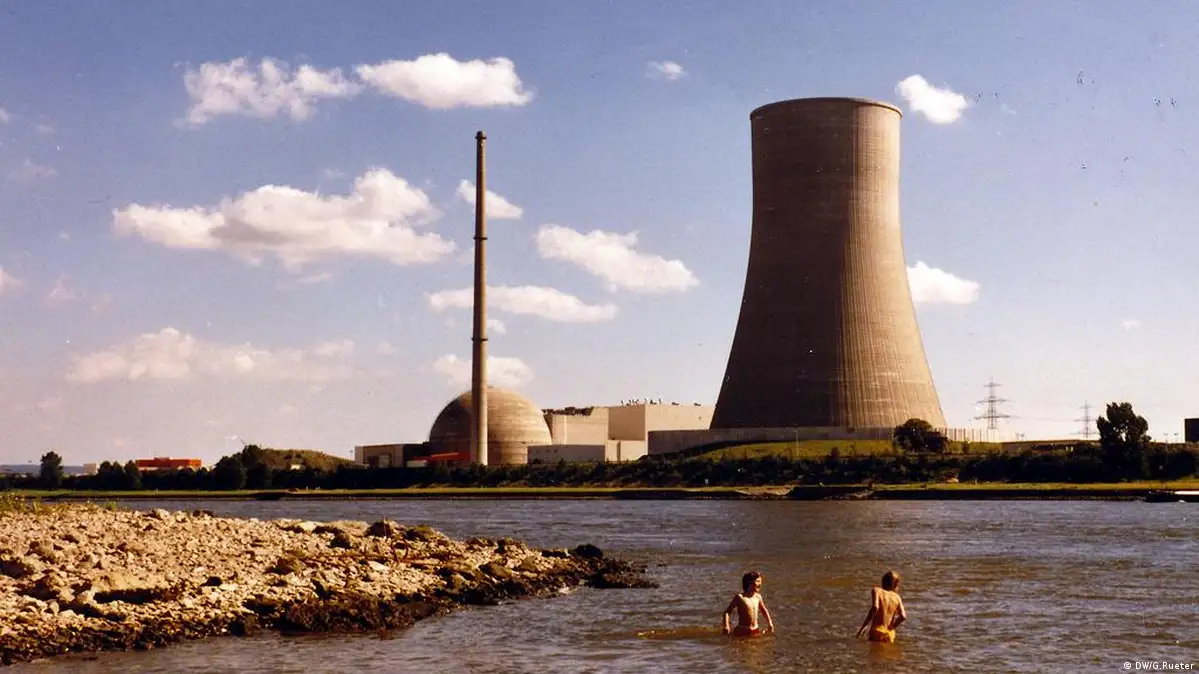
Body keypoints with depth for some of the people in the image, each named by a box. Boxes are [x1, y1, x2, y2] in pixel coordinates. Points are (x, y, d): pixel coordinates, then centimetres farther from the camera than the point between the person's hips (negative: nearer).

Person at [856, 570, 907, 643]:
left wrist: (863, 626, -14)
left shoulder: (877, 590, -2)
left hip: (877, 632, -4)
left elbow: (875, 607, -18)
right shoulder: (897, 597, 9)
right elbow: (903, 616, -2)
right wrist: (891, 627, 10)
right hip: (890, 635, 4)